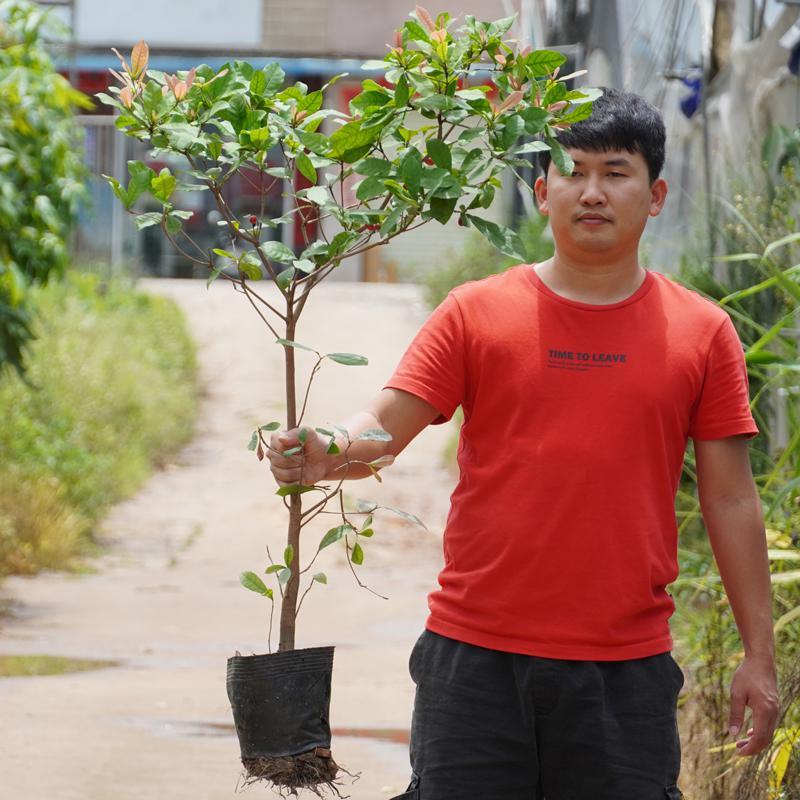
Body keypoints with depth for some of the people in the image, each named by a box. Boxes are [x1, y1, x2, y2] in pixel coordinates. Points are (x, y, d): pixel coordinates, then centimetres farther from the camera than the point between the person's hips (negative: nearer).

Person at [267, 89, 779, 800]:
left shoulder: (703, 332, 5)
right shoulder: (477, 313, 3)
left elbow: (731, 499, 7)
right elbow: (385, 426, -4)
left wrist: (759, 654, 4)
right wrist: (322, 455, -27)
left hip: (627, 671, 0)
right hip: (477, 659, 0)